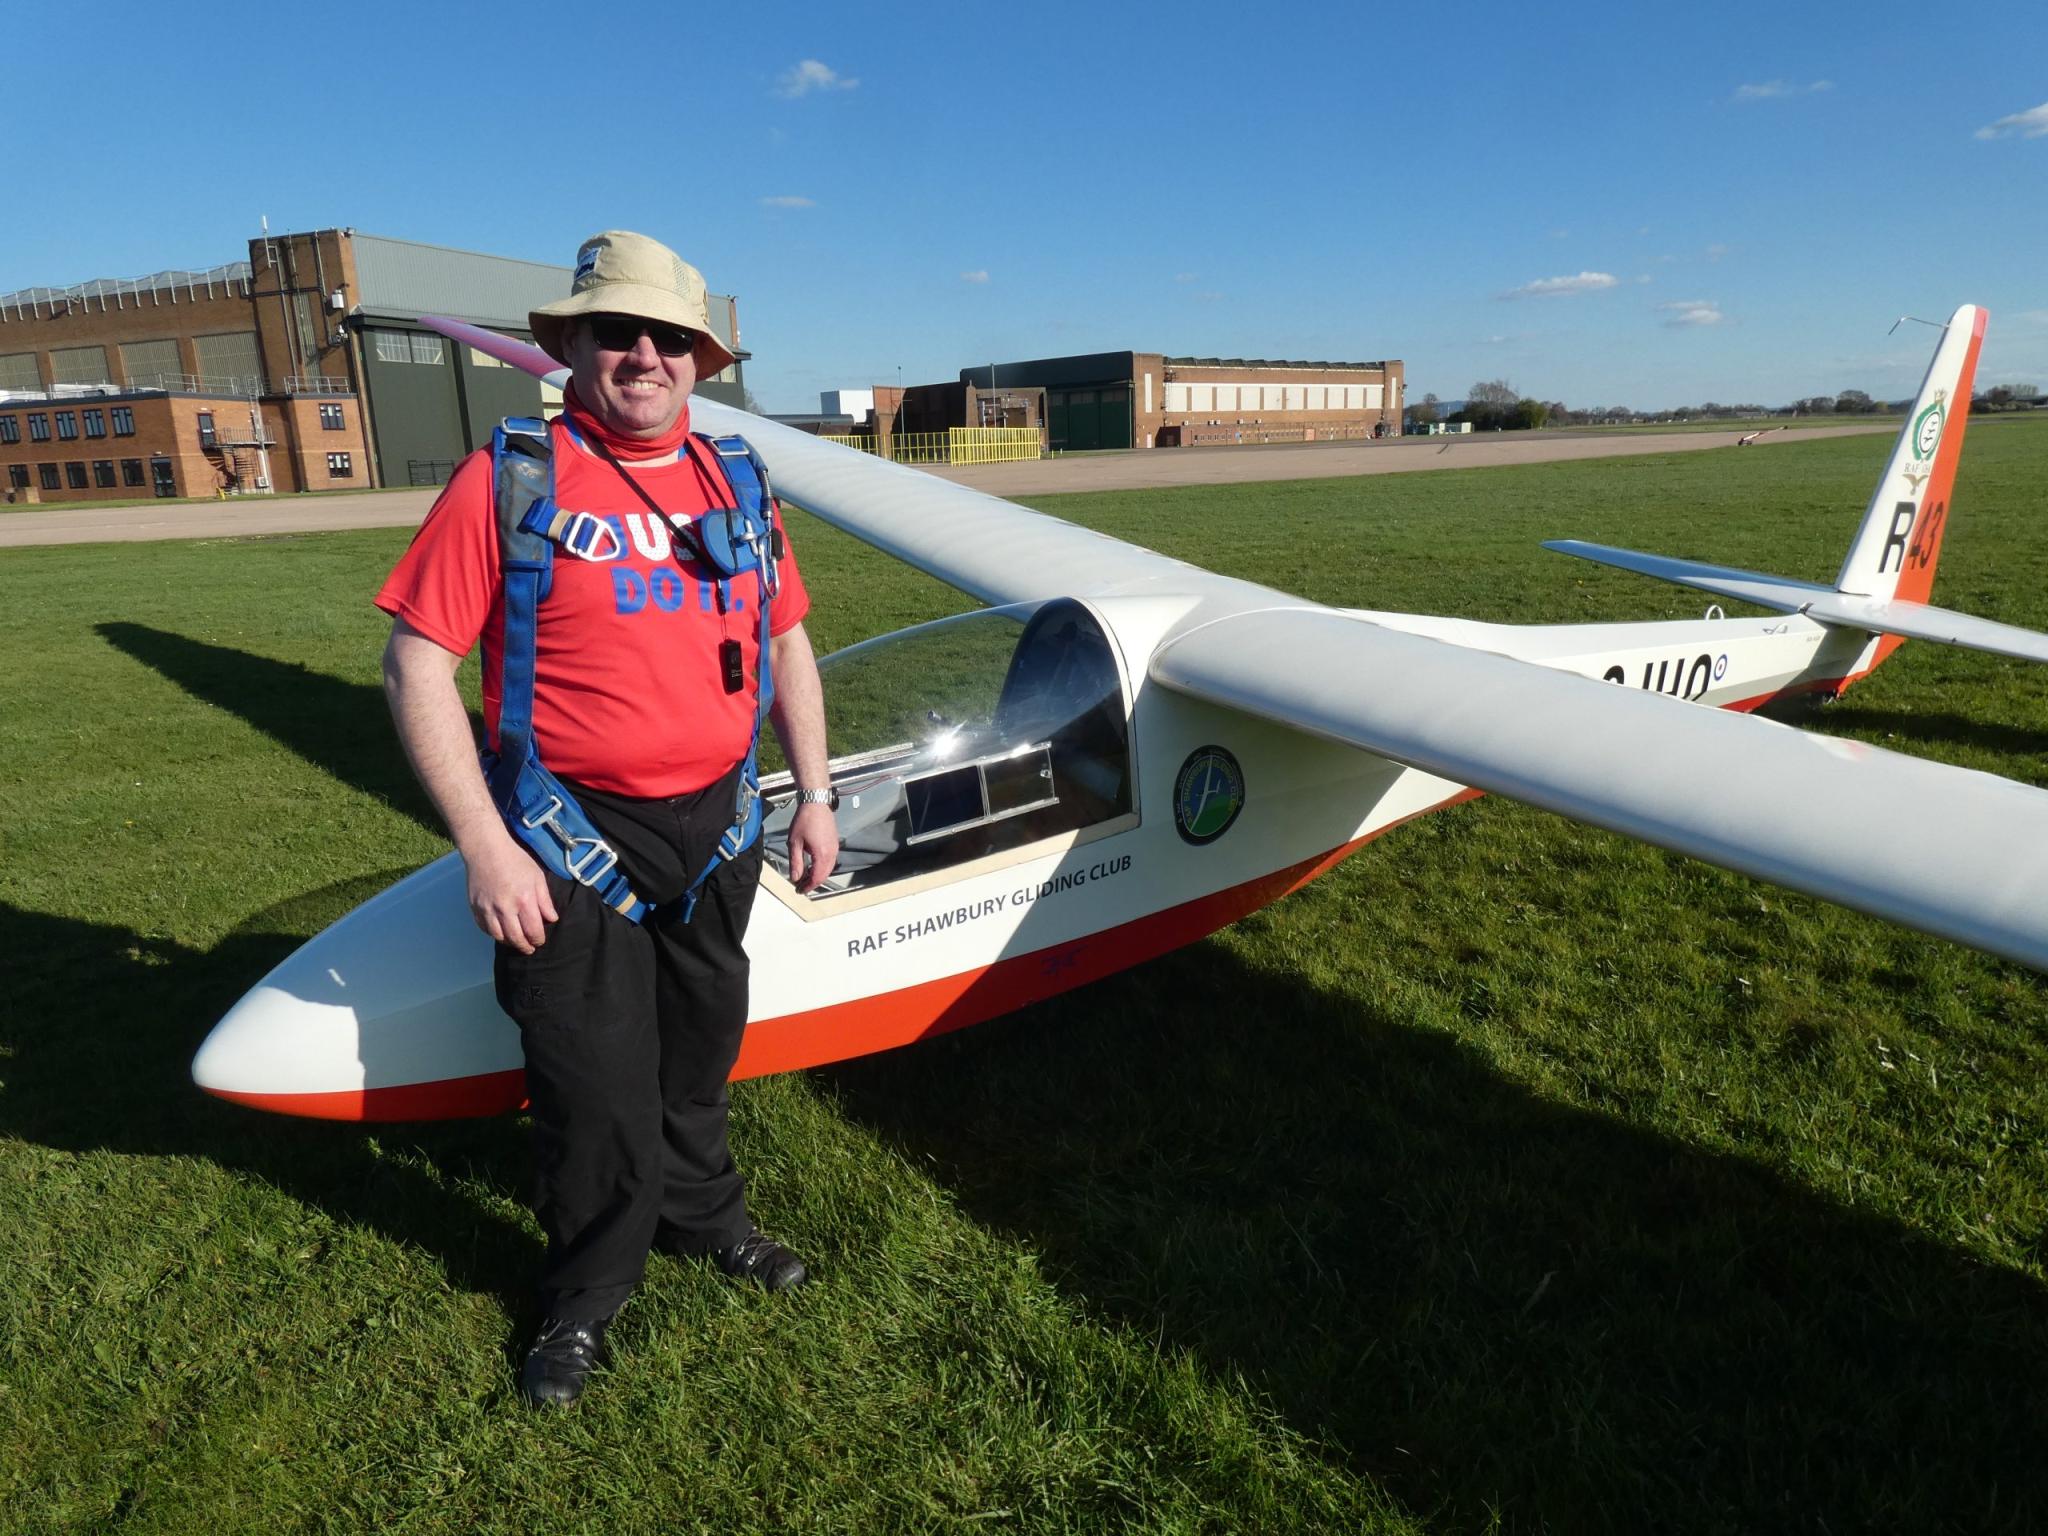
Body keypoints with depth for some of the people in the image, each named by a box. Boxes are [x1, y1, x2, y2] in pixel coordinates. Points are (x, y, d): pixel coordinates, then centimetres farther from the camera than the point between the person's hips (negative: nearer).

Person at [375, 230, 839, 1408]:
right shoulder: (510, 480, -10)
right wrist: (485, 845, -16)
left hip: (714, 822, 5)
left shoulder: (732, 484, 6)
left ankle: (702, 1215, 45)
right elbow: (418, 660, -11)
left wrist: (815, 798, 9)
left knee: (700, 1047, 20)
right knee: (595, 1083, 6)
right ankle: (588, 1294, 31)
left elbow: (786, 643, 13)